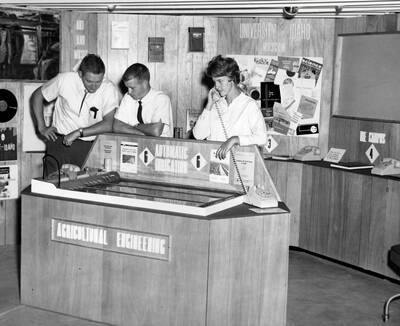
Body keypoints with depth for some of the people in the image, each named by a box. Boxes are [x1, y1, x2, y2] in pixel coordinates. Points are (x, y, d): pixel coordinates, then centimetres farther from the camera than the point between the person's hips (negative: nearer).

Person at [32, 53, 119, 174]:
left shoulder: (109, 90, -10)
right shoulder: (65, 80, -8)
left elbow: (108, 125, -18)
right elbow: (37, 96, 8)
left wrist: (79, 133, -23)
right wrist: (41, 127, 3)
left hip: (89, 146, 0)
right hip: (60, 141, 1)